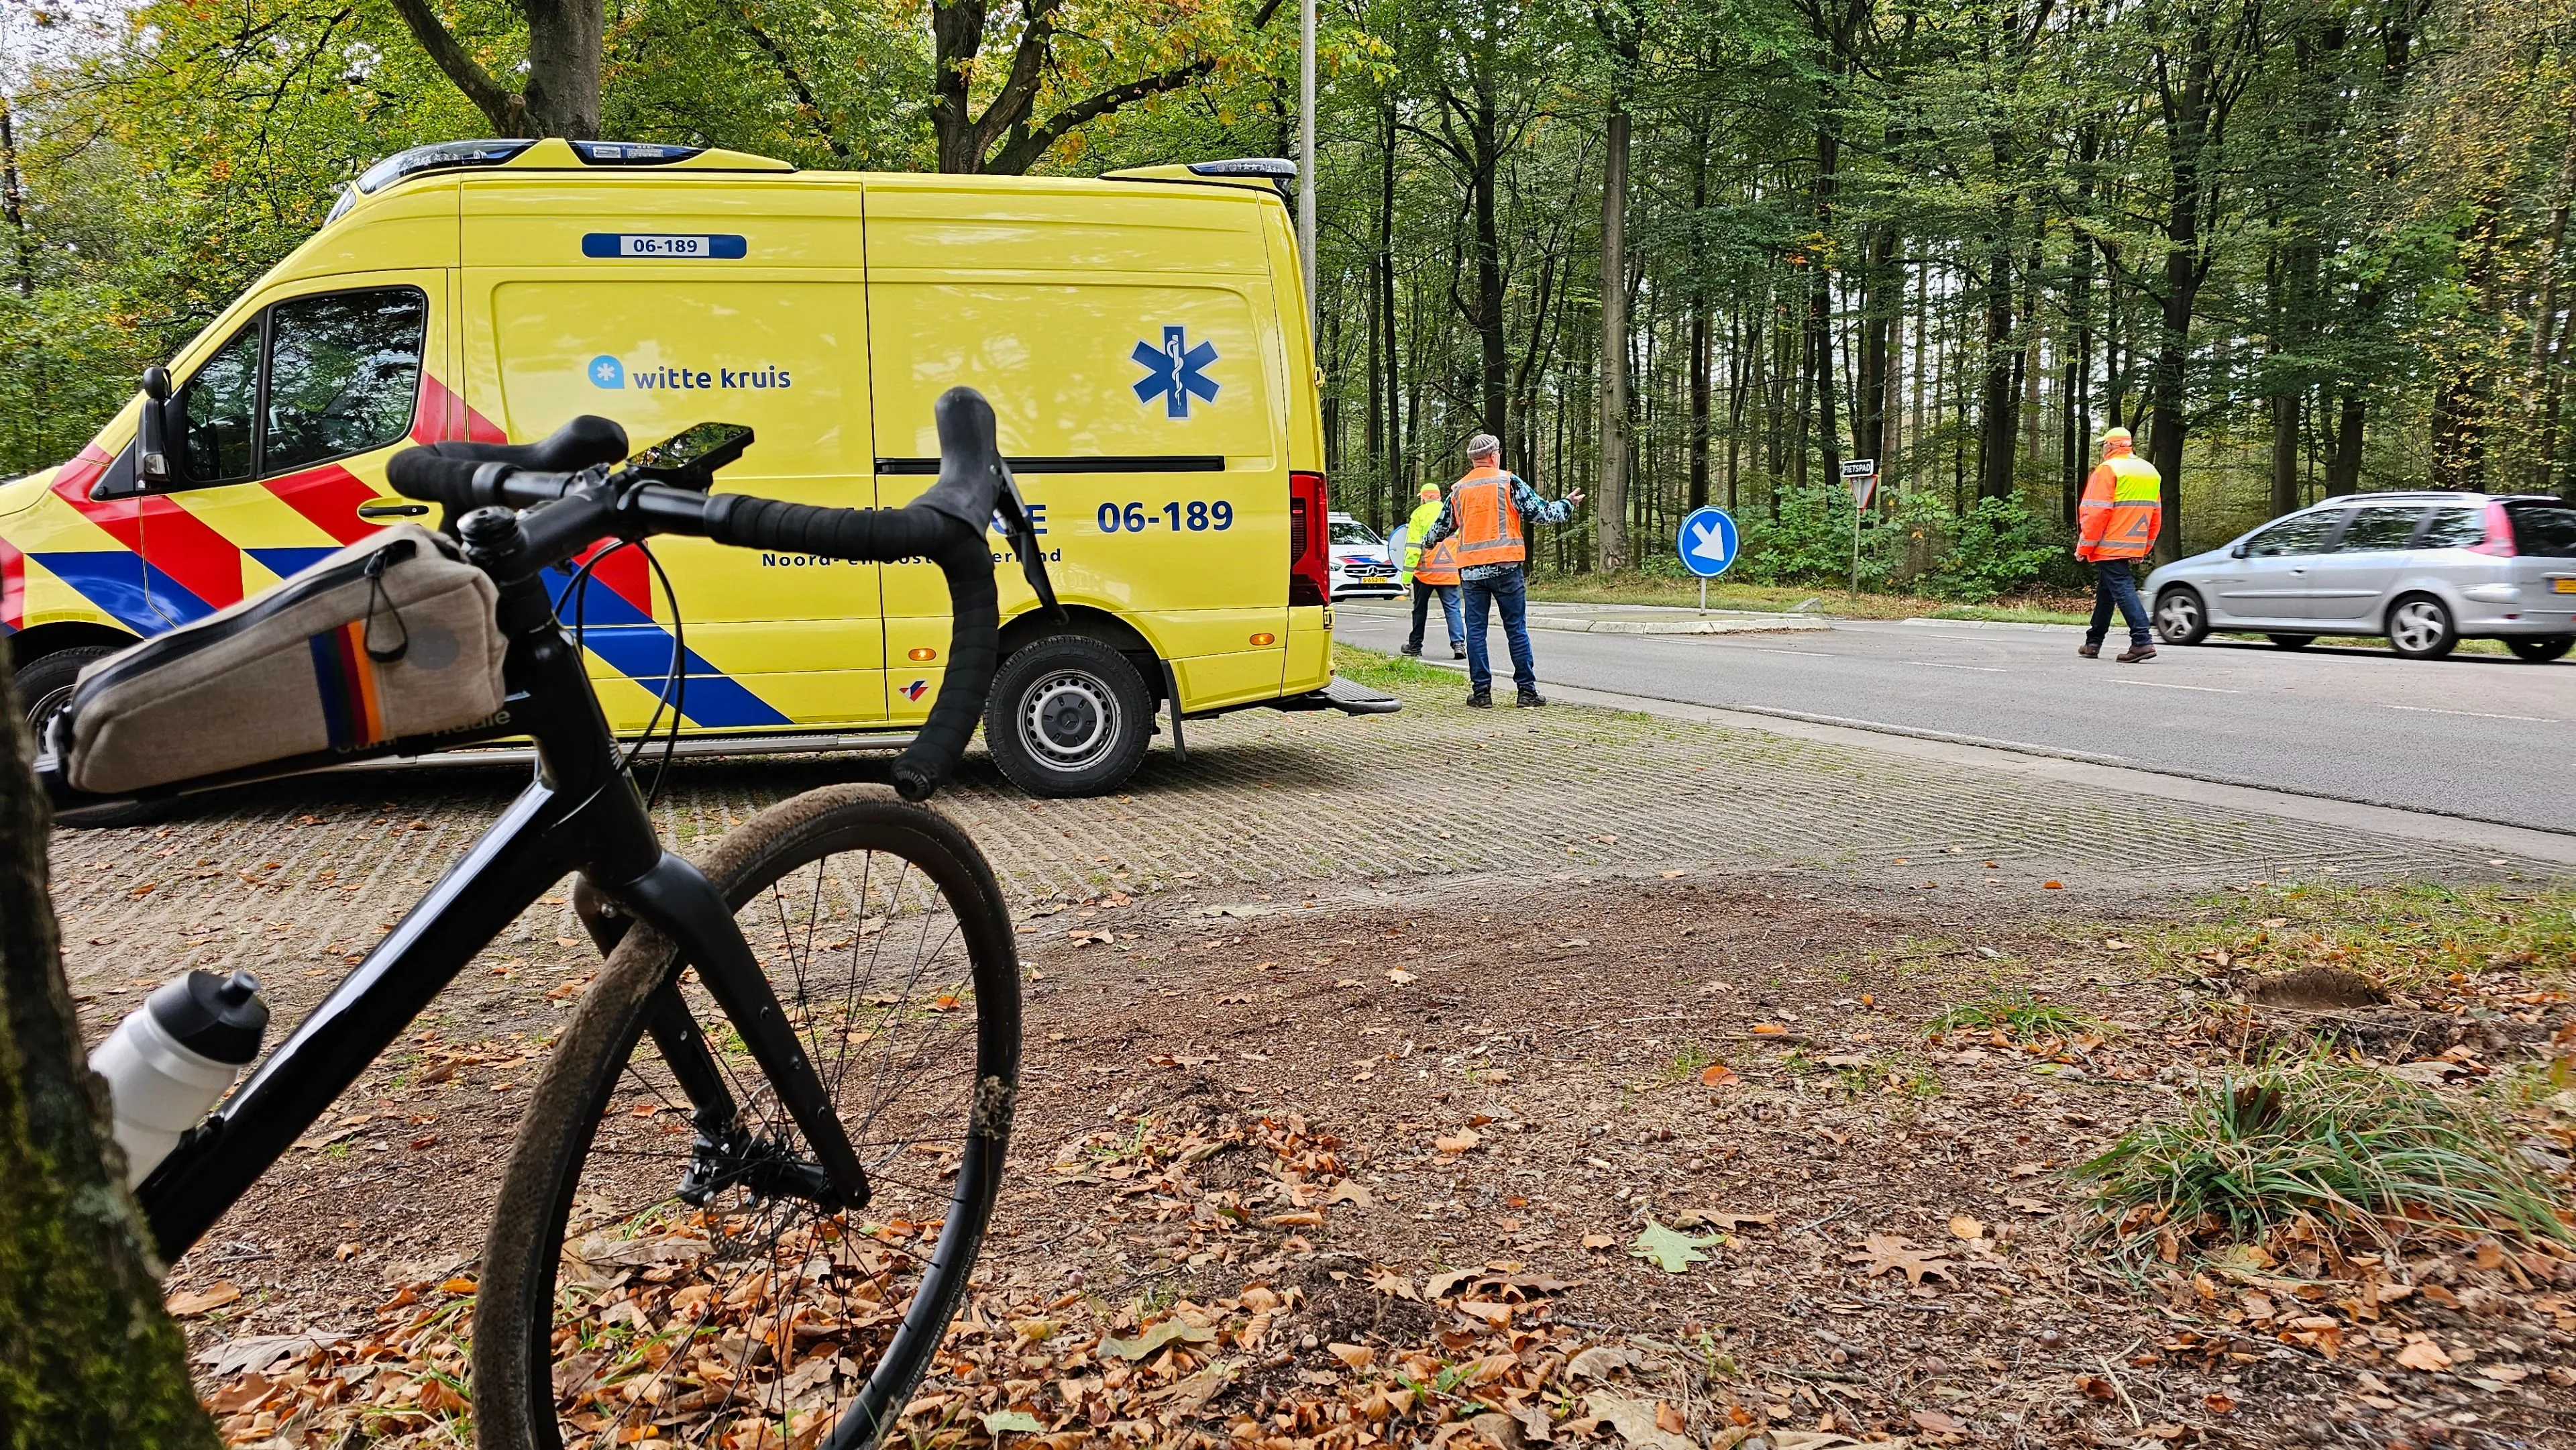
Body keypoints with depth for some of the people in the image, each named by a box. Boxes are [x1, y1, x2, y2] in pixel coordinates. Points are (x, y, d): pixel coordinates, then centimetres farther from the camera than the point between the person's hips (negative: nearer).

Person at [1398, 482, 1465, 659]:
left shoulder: (1419, 514, -2)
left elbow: (1413, 547, -7)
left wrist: (1407, 575, -6)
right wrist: (1461, 567, 18)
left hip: (1425, 571, -2)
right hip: (1450, 572, 2)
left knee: (1420, 609, 11)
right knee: (1452, 608, 0)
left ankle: (1415, 646, 20)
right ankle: (1458, 643, -16)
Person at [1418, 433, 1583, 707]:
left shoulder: (1459, 490, 11)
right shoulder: (1508, 482, 0)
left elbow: (1442, 527, 22)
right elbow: (1541, 512, 0)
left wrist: (1427, 542, 43)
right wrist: (1567, 505, 18)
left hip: (1471, 570, 3)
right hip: (1506, 567, -3)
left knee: (1476, 631, 6)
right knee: (1516, 629, 2)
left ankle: (1481, 691, 5)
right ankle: (1527, 690, 3)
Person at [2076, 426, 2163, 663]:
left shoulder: (2108, 469, -10)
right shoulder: (2151, 471, 15)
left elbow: (2097, 513, -16)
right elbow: (2156, 516, 16)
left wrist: (2084, 547, -10)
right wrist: (2145, 548, 21)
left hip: (2109, 546, -8)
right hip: (2134, 547, 8)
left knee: (2122, 589, -11)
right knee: (2105, 590, 18)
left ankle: (2142, 641, -22)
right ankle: (2093, 643, 25)